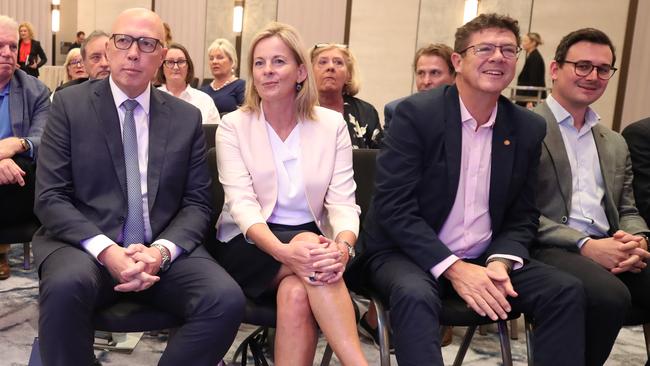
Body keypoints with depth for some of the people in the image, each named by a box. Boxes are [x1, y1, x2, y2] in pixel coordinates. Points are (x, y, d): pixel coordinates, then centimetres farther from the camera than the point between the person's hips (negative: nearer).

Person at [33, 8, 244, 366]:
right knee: (67, 285, -35)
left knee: (226, 298, -24)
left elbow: (197, 203, 6)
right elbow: (50, 198, -3)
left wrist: (162, 251, -14)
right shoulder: (70, 104, 2)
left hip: (163, 251, 2)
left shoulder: (187, 117, 8)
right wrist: (106, 250, -19)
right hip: (85, 246, -1)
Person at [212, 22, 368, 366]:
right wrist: (284, 250, -33)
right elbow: (241, 203, -13)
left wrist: (342, 246, -30)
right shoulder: (233, 126, 0)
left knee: (296, 295, -34)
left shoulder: (332, 124, 3)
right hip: (249, 246, -1)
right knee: (306, 243, -34)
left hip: (311, 240, 1)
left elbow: (342, 200, -5)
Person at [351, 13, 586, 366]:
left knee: (566, 291, -13)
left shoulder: (528, 128, 3)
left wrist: (501, 262, -12)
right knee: (415, 294, -35)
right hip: (408, 253, -4)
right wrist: (453, 268, -22)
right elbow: (393, 206, -16)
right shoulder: (416, 112, -11)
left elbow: (522, 217, 8)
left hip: (484, 259, 5)